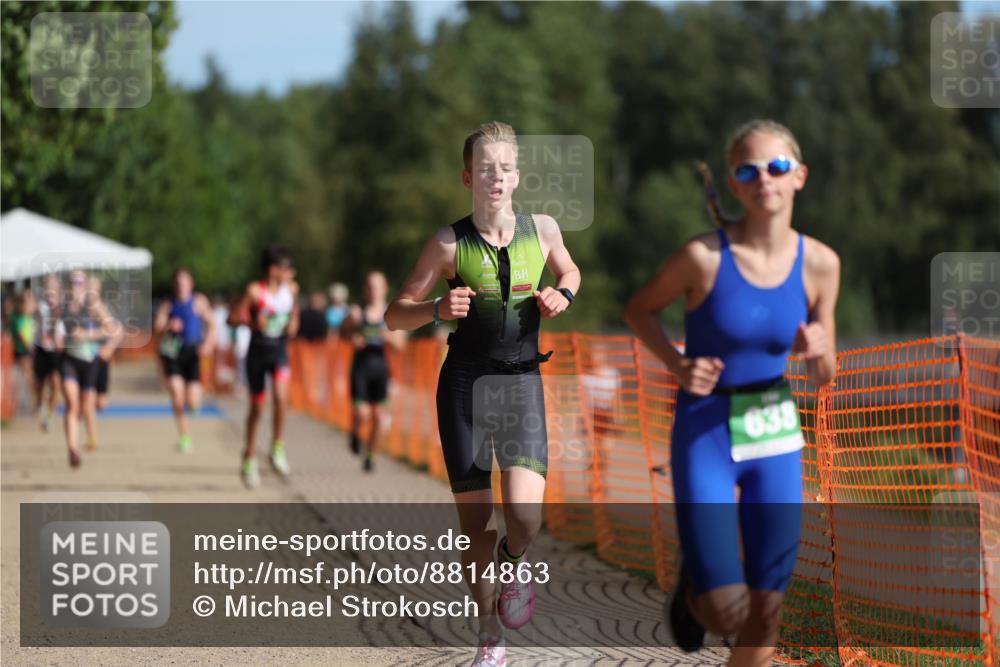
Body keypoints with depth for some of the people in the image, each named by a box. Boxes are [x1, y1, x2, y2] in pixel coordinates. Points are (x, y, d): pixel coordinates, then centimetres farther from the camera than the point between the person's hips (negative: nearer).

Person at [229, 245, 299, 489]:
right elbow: (232, 318, -9)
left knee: (280, 396, -22)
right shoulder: (254, 291, -11)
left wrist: (294, 322, 3)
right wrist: (253, 322, -25)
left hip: (280, 350, 2)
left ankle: (277, 449, -7)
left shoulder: (291, 288, 2)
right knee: (256, 406, 6)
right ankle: (250, 459, 20)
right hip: (258, 350, -2)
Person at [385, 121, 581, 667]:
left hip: (521, 382, 1)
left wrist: (562, 295, 0)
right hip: (464, 382, -1)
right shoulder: (449, 243, -6)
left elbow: (569, 272, 23)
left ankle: (514, 563, 17)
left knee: (525, 511, -20)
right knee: (476, 523, 1)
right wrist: (438, 309, -20)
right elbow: (395, 316, 0)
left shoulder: (542, 229, 0)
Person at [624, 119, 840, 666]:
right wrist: (678, 365, -13)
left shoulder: (818, 263, -5)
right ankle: (691, 587, 25)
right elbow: (639, 309, 3)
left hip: (776, 438, 4)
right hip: (705, 435, -3)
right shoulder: (704, 255, -16)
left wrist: (817, 353, -16)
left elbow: (824, 376, 6)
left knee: (764, 615, 4)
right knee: (725, 611, -11)